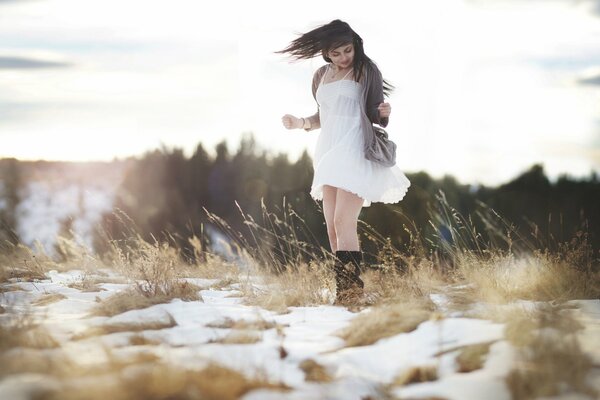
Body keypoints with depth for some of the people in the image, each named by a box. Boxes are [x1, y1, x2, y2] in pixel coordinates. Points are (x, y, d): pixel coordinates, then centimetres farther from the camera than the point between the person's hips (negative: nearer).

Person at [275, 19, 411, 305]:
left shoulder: (365, 70, -2)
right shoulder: (321, 76, 14)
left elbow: (376, 115, -2)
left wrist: (384, 113, -24)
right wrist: (301, 123, 9)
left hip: (356, 151, -6)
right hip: (329, 152, 6)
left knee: (344, 222, -17)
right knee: (332, 226, 2)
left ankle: (351, 290, -19)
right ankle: (342, 291, 5)